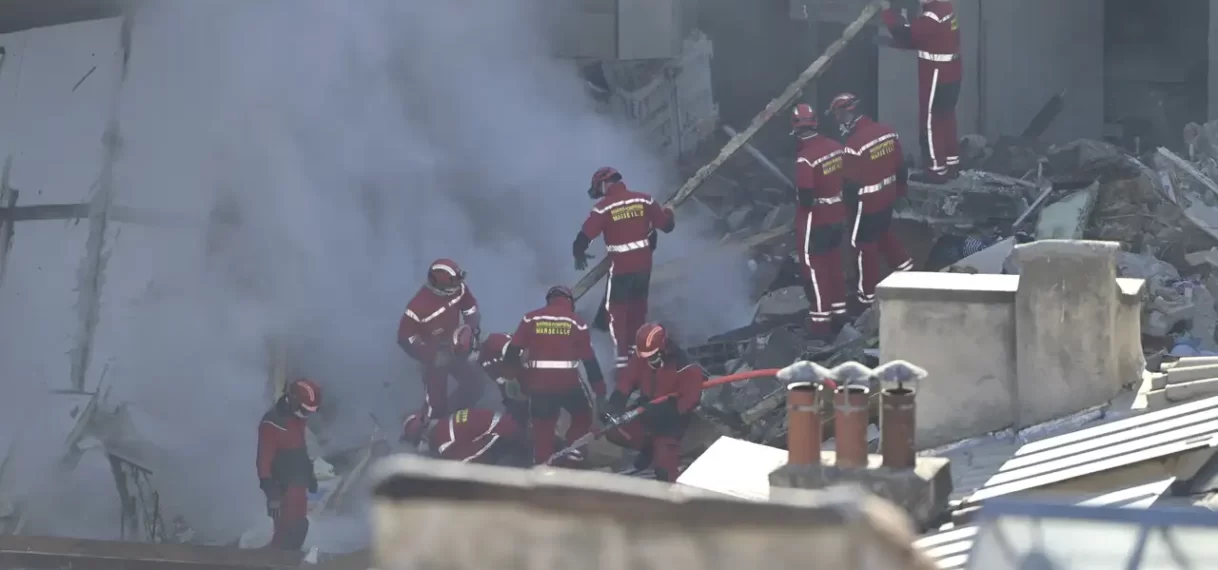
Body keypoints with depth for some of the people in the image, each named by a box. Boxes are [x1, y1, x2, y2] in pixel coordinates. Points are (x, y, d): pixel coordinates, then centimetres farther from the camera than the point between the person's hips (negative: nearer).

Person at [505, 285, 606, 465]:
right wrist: (600, 390, 9)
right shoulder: (576, 323, 4)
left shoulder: (531, 319, 7)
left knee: (542, 429, 11)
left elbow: (512, 352, 4)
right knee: (583, 416, 22)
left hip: (538, 383, 1)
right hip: (567, 382, -1)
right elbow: (589, 359, 4)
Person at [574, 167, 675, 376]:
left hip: (620, 267, -5)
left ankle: (623, 357, -4)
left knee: (617, 311, 5)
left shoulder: (604, 207, -13)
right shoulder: (643, 200, -3)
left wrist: (579, 254, 7)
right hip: (644, 264, 5)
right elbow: (666, 224, 3)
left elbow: (584, 236, -14)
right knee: (637, 309, 21)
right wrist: (667, 212, 27)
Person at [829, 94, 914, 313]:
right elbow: (900, 167, 6)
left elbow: (850, 184, -24)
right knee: (884, 235, 29)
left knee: (864, 246, 7)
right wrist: (899, 189, 22)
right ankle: (906, 270, 40)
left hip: (867, 204, -7)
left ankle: (867, 297, 16)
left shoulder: (854, 145, -27)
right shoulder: (887, 133, -4)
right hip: (887, 197, 7)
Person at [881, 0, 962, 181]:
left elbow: (906, 36, -24)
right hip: (950, 74, 9)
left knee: (930, 122, 0)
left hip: (937, 76, -9)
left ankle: (937, 170, 5)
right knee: (946, 118, 19)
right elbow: (918, 34, 8)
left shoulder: (933, 16, -25)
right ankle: (951, 164, 28)